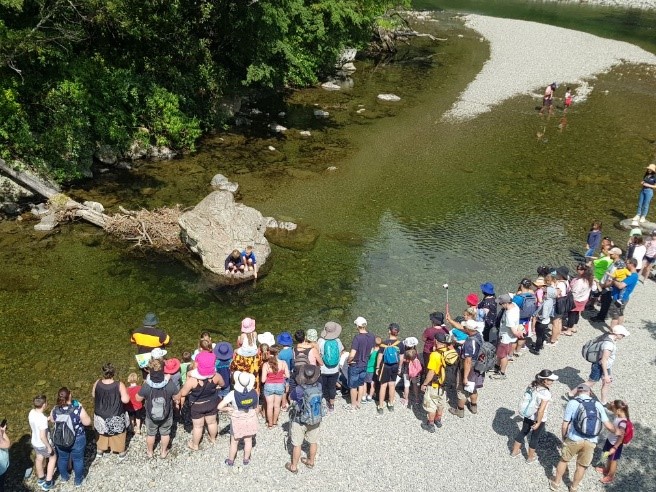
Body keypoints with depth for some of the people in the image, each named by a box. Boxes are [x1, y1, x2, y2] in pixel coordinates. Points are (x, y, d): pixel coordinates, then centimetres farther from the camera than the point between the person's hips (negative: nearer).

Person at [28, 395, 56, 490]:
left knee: (39, 459, 29)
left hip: (35, 442, 7)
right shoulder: (43, 419, -37)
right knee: (53, 457, 21)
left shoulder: (31, 412, -14)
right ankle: (48, 483, 28)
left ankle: (41, 479, 54)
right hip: (43, 445, -7)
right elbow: (43, 437, -32)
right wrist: (49, 447, -18)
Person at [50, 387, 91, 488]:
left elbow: (52, 420, 4)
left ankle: (64, 477, 50)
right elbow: (87, 422, -17)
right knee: (78, 459, 21)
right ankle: (78, 480, 39)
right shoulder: (78, 409, -29)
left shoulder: (55, 410, -18)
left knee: (62, 458, 28)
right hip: (77, 440, -3)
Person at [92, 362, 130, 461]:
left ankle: (99, 452, 48)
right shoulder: (119, 385, -27)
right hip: (115, 417, -3)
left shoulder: (97, 383, -16)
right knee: (118, 435, 22)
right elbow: (125, 400, -28)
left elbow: (93, 395, 1)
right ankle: (121, 453, 39)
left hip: (100, 415, 3)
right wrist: (127, 395, -9)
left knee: (101, 434, 29)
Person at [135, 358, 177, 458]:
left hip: (151, 416, 0)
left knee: (150, 434, 27)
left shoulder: (146, 386, -29)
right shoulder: (170, 384, -29)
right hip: (166, 415, 0)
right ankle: (163, 452, 46)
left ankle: (150, 452, 49)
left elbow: (138, 399, -12)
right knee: (165, 433, 27)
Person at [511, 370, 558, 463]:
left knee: (523, 432, 24)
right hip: (538, 418, -6)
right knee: (535, 438, 16)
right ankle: (530, 458, 34)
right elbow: (541, 410, -28)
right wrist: (538, 423, -19)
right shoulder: (546, 393, -28)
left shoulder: (531, 386, -9)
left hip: (527, 415, 6)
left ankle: (515, 451, 41)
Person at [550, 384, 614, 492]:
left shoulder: (572, 403, -4)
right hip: (591, 442, 2)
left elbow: (565, 425, -5)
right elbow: (608, 425, 3)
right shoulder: (597, 404, 5)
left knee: (564, 460, 21)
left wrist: (564, 438, 12)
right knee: (582, 466, 20)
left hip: (574, 439, -2)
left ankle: (556, 483, 35)